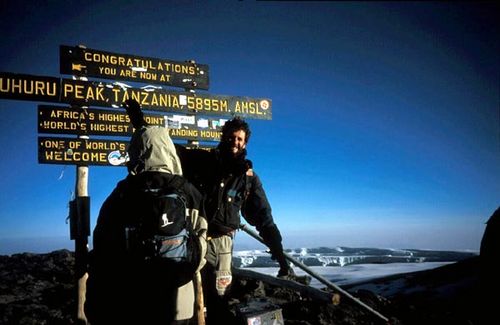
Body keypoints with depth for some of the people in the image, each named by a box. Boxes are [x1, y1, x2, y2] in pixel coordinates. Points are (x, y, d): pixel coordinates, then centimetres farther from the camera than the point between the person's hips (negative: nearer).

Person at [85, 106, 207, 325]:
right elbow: (200, 254, -2)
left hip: (129, 307, -1)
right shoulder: (191, 194, -5)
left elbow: (102, 256, -4)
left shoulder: (121, 196, -7)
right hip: (177, 306, 1)